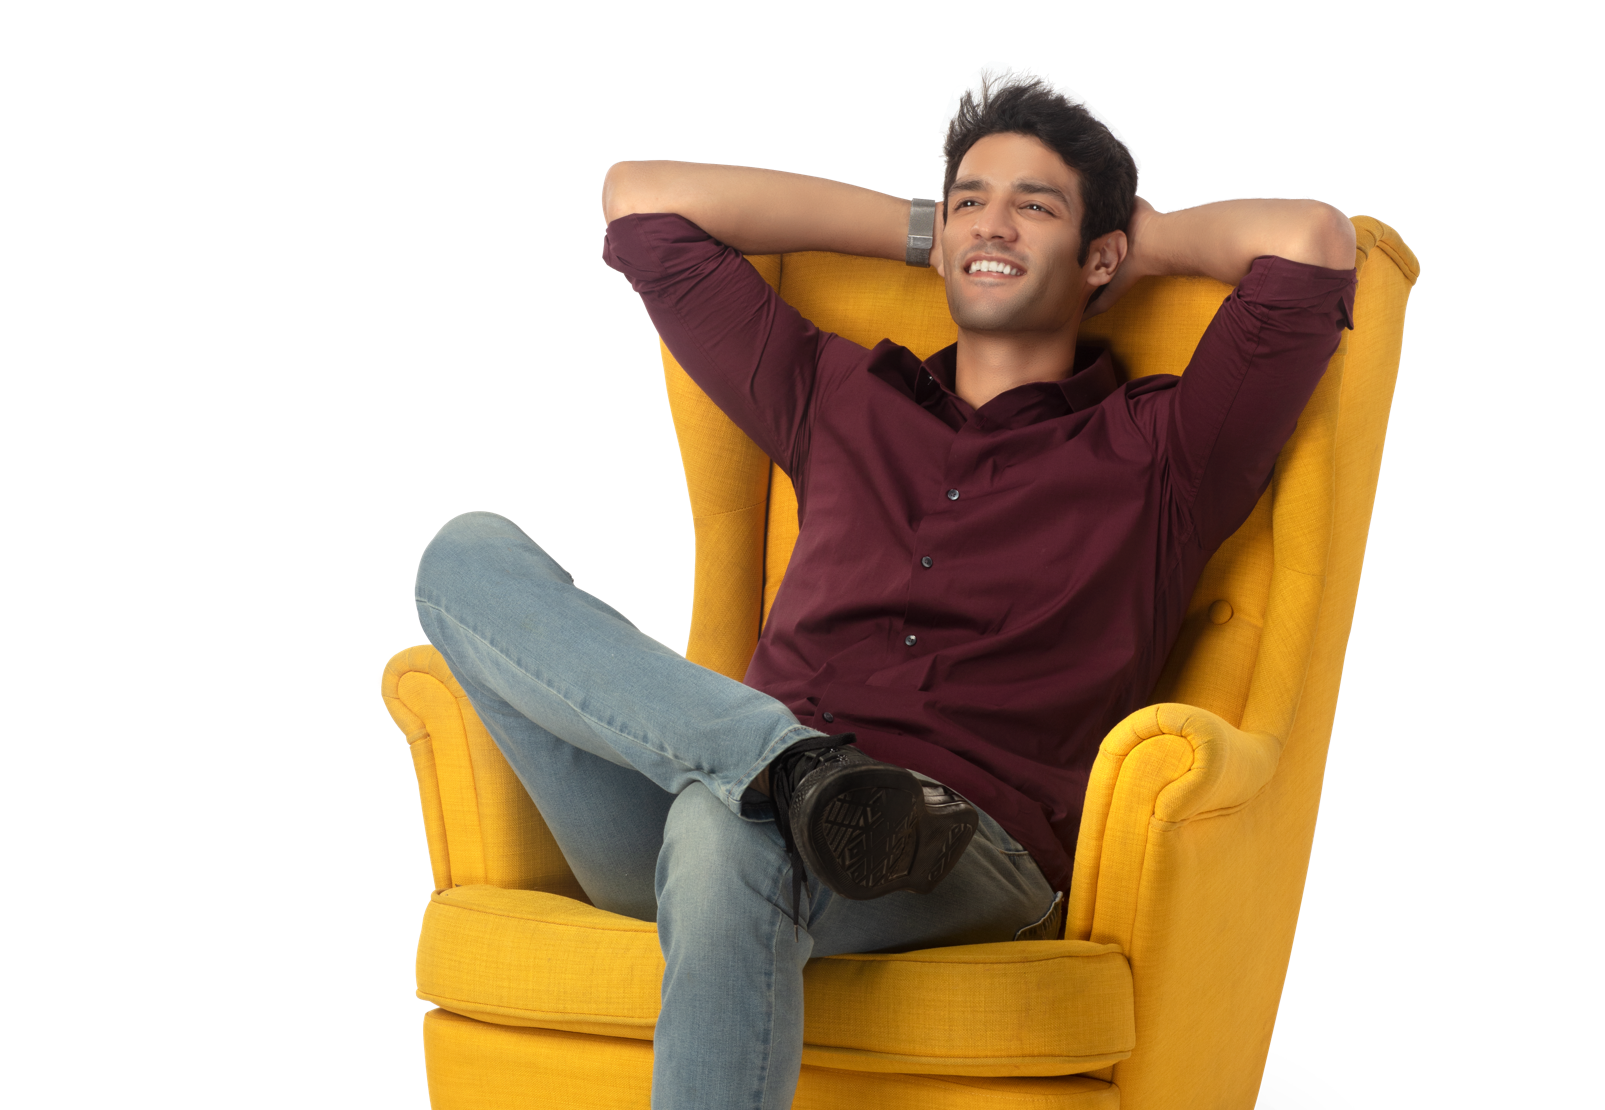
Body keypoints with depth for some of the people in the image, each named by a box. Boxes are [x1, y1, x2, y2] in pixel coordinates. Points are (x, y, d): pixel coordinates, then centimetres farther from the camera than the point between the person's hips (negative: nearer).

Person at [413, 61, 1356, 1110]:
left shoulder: (1156, 455, 15)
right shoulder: (841, 401, 27)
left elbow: (1313, 239, 1)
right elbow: (640, 197, 34)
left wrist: (1153, 239, 22)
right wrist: (920, 227, 34)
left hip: (963, 861, -5)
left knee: (731, 835, -40)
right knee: (471, 555, -11)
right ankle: (793, 771, -31)